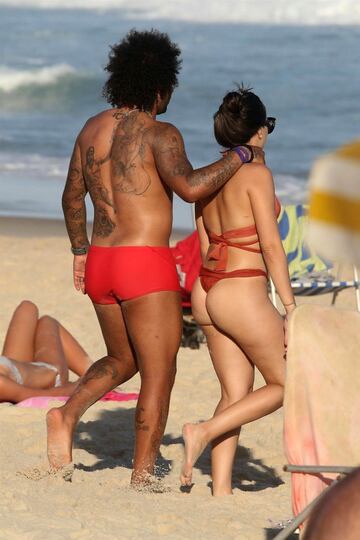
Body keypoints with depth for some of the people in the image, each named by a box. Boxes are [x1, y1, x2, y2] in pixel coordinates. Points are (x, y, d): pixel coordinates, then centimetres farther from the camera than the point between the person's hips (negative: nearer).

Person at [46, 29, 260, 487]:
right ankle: (142, 480, 0)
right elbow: (189, 187, -26)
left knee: (122, 360, 25)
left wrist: (80, 251, 32)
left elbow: (72, 197, 20)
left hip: (100, 262, 7)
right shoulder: (159, 134, -12)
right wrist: (241, 156, -14)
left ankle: (67, 416, 1)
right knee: (159, 376, 2)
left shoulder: (93, 129, 11)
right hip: (145, 264, -7)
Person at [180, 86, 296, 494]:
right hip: (243, 295, -8)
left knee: (236, 393, 10)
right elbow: (271, 246, -15)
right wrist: (290, 306, -11)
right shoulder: (256, 173, -12)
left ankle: (221, 488, 4)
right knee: (286, 385, 5)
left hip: (210, 292, 8)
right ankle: (205, 431, -6)